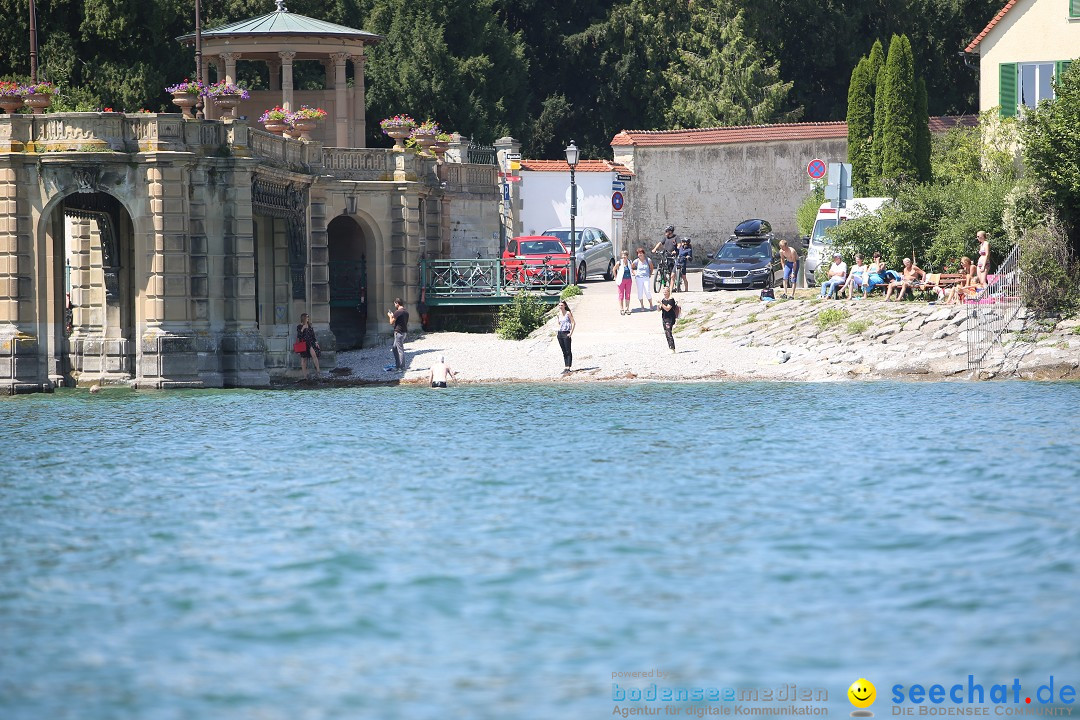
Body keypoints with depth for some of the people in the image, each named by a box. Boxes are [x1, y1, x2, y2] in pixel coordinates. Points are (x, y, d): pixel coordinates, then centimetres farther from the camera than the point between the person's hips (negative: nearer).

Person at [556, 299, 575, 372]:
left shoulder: (568, 313, -6)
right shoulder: (559, 314, 12)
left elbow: (573, 323, -8)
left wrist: (571, 333, -16)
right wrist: (557, 332, 11)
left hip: (566, 333, -7)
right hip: (560, 333, 7)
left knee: (568, 351, -6)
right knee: (564, 352, 9)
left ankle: (568, 367, -8)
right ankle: (565, 367, 10)